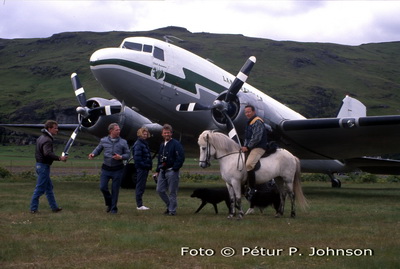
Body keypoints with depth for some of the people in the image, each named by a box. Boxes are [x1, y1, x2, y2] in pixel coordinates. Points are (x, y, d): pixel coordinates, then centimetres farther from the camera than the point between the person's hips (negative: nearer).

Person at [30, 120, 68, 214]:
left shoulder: (41, 138, 14)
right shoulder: (47, 140, -18)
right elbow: (47, 153, -33)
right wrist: (59, 158, -32)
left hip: (40, 164, 10)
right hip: (44, 166, -10)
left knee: (49, 187, 15)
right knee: (40, 188, -4)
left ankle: (54, 207, 22)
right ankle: (34, 208, 2)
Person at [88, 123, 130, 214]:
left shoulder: (123, 142, -1)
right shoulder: (103, 140, 1)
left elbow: (128, 154, 2)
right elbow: (98, 149, 10)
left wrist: (121, 157, -17)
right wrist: (93, 154, -11)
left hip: (117, 169, -1)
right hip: (106, 168, 1)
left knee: (115, 189, 2)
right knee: (102, 187, -4)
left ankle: (113, 208, 17)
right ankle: (109, 204, 23)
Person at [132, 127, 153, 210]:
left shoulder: (145, 143, 18)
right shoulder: (138, 144, -12)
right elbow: (137, 157, -19)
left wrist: (149, 165, 9)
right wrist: (144, 165, -20)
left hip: (145, 168, 10)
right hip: (141, 168, -10)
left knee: (141, 186, 13)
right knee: (140, 186, -5)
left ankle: (139, 204, 18)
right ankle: (139, 205, -2)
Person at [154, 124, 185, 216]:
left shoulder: (176, 144, -8)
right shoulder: (162, 145, 16)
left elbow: (181, 157, -15)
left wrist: (175, 168, -17)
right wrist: (157, 170, 17)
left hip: (172, 171, -8)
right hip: (163, 171, 8)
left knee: (172, 192, -2)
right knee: (160, 190, 7)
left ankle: (172, 210, 8)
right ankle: (169, 206, 24)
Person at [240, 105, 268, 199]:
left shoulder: (257, 122, -10)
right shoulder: (249, 123, 22)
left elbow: (256, 138, -19)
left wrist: (247, 147, -18)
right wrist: (244, 147, 11)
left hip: (258, 148, -11)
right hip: (250, 148, 11)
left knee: (249, 165, -29)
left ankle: (252, 189, -28)